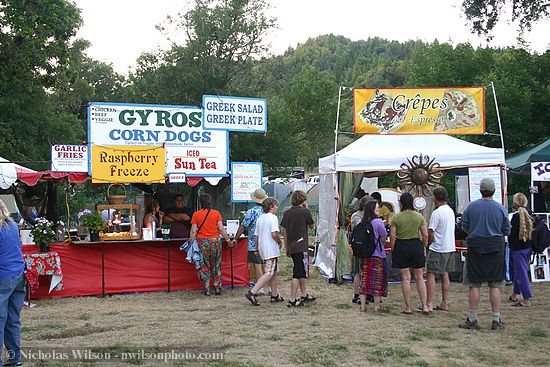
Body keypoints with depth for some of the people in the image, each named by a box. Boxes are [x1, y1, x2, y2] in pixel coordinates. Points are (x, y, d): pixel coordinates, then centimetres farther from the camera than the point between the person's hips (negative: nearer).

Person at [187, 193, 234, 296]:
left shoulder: (196, 214, -1)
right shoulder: (216, 213, 0)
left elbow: (193, 231, -3)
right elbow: (221, 228, -2)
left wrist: (191, 243, 3)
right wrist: (228, 240, 5)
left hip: (202, 242, 0)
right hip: (215, 241, 1)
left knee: (204, 266, 7)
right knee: (216, 266, 11)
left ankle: (206, 289, 8)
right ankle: (217, 288, 14)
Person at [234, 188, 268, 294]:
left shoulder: (251, 212, -12)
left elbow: (242, 227, -9)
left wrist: (235, 239, 2)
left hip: (254, 244, -4)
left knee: (257, 265, 2)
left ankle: (260, 288, 4)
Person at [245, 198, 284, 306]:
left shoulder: (260, 219, 14)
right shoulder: (273, 217, -11)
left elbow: (256, 236, 14)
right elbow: (274, 234, -21)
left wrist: (257, 249, 22)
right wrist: (280, 242, -3)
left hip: (263, 249, 9)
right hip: (271, 250, -9)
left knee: (274, 271, 18)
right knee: (269, 273, -9)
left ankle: (274, 295, 23)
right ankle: (252, 293, -17)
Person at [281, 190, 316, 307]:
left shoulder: (287, 212, 8)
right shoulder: (305, 212, -9)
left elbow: (284, 231, 11)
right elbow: (312, 226, 7)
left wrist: (287, 248, 19)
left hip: (291, 247, 7)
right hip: (301, 247, -7)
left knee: (302, 271, 21)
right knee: (298, 274, -4)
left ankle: (305, 295, 32)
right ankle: (292, 300, -4)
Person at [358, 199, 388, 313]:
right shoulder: (378, 222, -12)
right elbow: (383, 239, -7)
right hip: (377, 255, -4)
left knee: (364, 279, 9)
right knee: (377, 280, 5)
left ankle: (363, 305, 10)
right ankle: (376, 306, 9)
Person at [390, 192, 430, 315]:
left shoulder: (396, 217, -6)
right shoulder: (419, 216, 0)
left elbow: (392, 236, -8)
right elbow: (425, 235, -1)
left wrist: (393, 250, 2)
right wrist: (422, 247, 12)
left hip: (401, 246, -2)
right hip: (416, 245, 2)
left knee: (405, 278, 4)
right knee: (419, 277, 11)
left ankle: (408, 307, 7)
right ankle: (424, 306, 8)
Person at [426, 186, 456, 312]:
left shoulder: (437, 213, -16)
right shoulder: (451, 211, 10)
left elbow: (430, 233, -15)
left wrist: (427, 243, 4)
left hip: (437, 249, -8)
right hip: (450, 247, 8)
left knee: (431, 275, -5)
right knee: (445, 275, 13)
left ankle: (429, 304, -8)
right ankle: (444, 303, 17)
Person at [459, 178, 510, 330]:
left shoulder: (471, 206, -4)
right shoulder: (501, 208, -3)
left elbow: (464, 227, 4)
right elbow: (506, 230, 5)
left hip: (475, 247, 0)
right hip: (496, 248, 1)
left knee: (474, 285, 4)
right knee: (495, 286, 6)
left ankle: (472, 320, 7)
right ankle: (496, 321, 9)